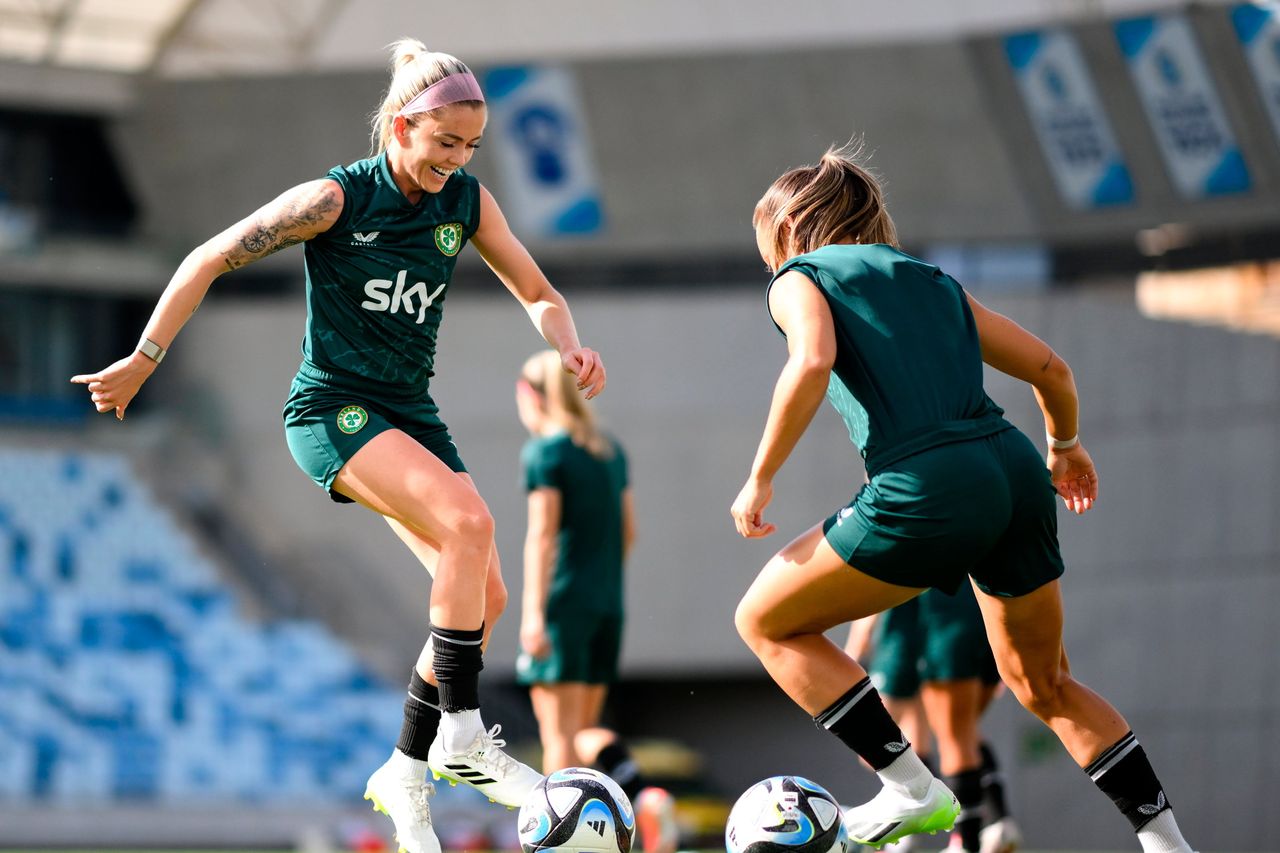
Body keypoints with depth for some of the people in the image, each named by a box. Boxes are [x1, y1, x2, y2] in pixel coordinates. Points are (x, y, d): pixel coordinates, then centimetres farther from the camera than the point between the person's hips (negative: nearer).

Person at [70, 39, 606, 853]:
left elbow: (539, 294, 11)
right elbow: (210, 260, -9)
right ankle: (462, 734, -23)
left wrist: (571, 351, -10)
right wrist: (146, 358, -7)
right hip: (332, 409, -7)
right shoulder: (337, 198, -14)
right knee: (468, 520, -29)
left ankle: (407, 774, 10)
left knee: (486, 596, -4)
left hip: (410, 415, 7)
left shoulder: (467, 201, 2)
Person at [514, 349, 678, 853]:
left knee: (559, 733, -5)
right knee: (583, 732, 11)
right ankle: (644, 797, -11)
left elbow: (542, 533, -15)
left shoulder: (544, 452, -7)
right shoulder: (611, 451, 14)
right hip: (607, 605, 7)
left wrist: (533, 612, -18)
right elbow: (627, 532, 16)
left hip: (563, 604, -7)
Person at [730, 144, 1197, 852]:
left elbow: (812, 364, -13)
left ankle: (911, 791, 6)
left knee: (766, 621, 13)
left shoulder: (800, 279, 9)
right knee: (1044, 685, 25)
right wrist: (1064, 446, 42)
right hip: (1016, 471, 7)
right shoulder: (932, 280, 26)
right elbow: (1049, 367, 24)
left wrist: (760, 478, -6)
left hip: (926, 490, -7)